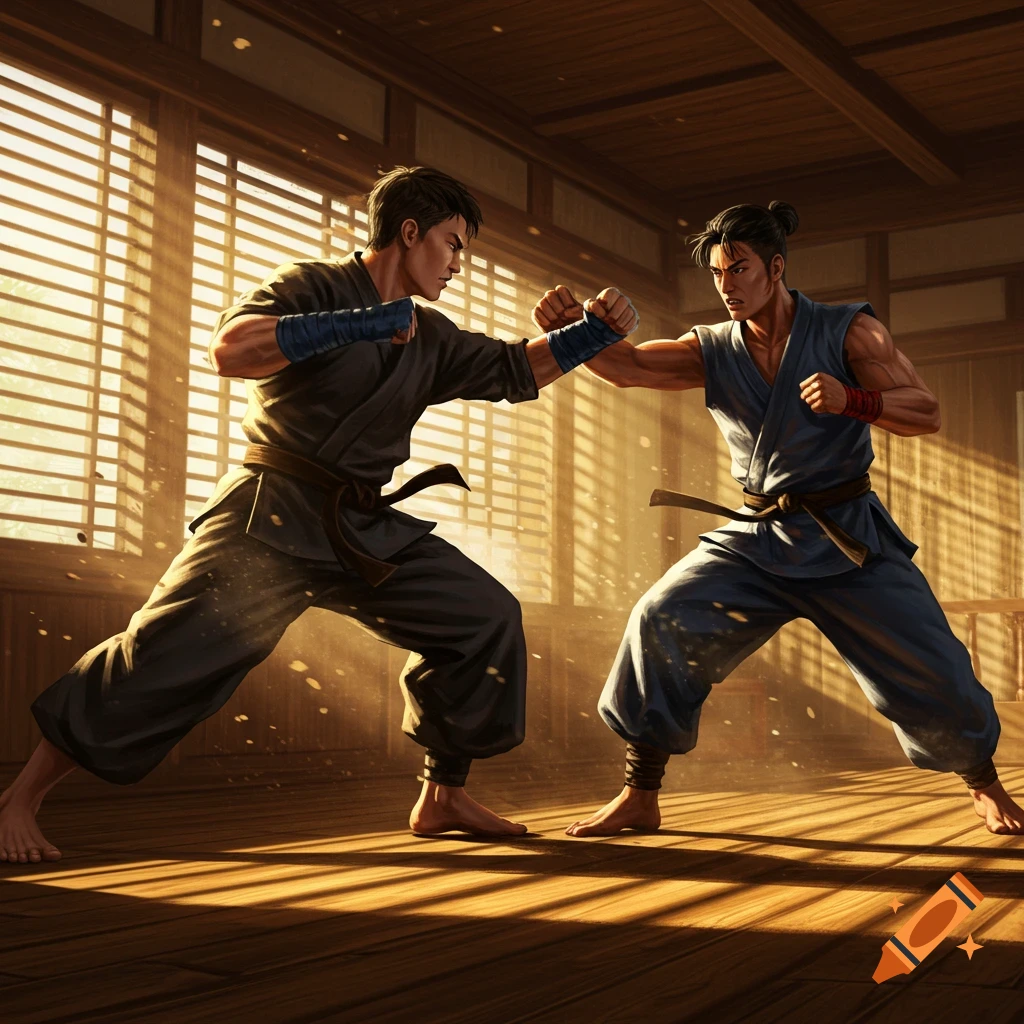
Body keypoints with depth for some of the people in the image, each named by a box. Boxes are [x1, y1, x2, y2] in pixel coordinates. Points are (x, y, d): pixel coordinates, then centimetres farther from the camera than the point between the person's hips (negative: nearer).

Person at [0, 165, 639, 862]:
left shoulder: (431, 339, 15)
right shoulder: (313, 287, -6)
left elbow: (519, 369, 21)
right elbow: (231, 349, -24)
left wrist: (597, 331, 7)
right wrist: (364, 323, -25)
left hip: (367, 529, 7)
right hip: (272, 516, -7)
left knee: (487, 619, 1)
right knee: (166, 656, -14)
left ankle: (443, 797, 12)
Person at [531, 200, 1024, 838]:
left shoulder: (847, 332, -6)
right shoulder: (714, 351, 2)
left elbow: (928, 414, -9)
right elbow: (627, 365, -12)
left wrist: (853, 400, -28)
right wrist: (572, 325, -32)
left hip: (848, 539, -2)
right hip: (757, 539, 2)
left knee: (931, 670, -1)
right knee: (662, 621, -17)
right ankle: (640, 798, -6)